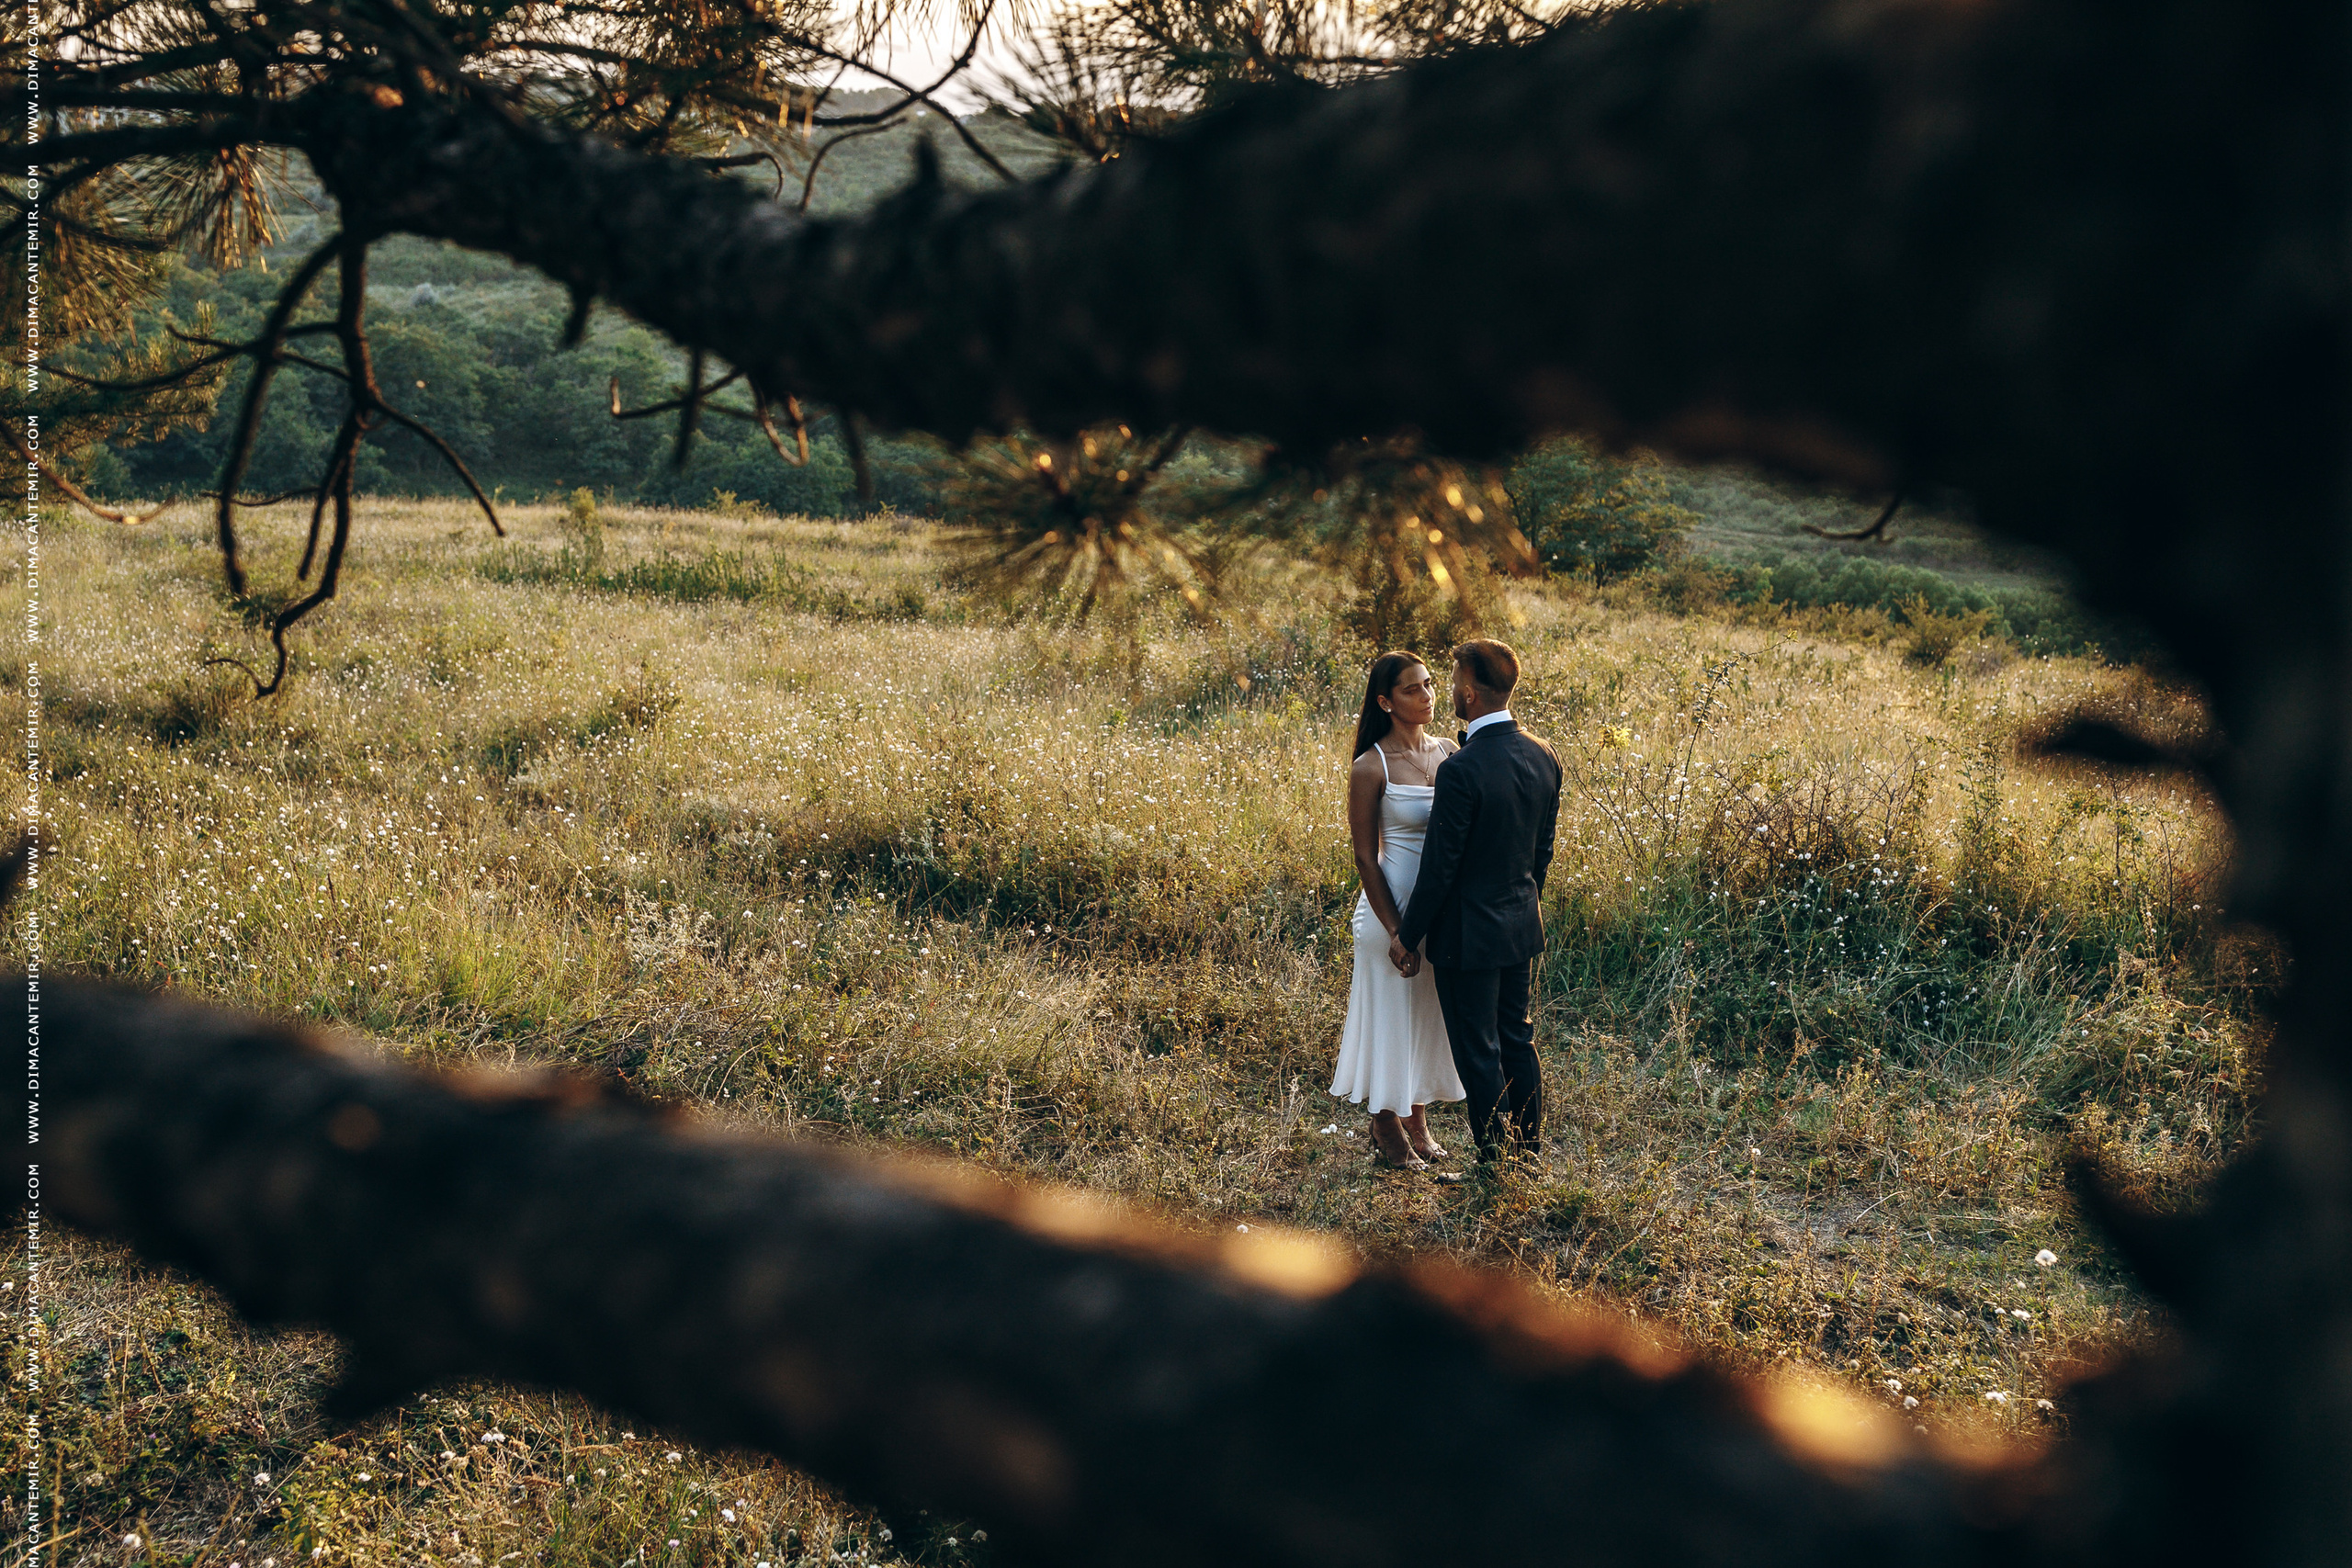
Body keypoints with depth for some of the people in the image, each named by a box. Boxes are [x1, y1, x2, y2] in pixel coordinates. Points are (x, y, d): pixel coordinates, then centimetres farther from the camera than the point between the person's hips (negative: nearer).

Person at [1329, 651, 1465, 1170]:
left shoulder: (1447, 753, 2)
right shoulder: (1372, 768, -13)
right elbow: (1366, 858, -11)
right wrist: (1396, 930, -13)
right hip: (1394, 908, -5)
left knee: (1430, 1016, 16)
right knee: (1391, 1017, 8)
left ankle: (1418, 1123, 34)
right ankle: (1386, 1133, 26)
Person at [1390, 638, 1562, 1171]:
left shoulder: (1460, 771, -25)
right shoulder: (1543, 757, -2)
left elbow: (1439, 867, -20)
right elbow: (1544, 848, 9)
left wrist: (1407, 935, -7)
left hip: (1469, 935, -8)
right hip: (1521, 926, 8)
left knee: (1479, 1055, 6)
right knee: (1518, 1042, 20)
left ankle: (1498, 1167, 16)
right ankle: (1530, 1153, 32)